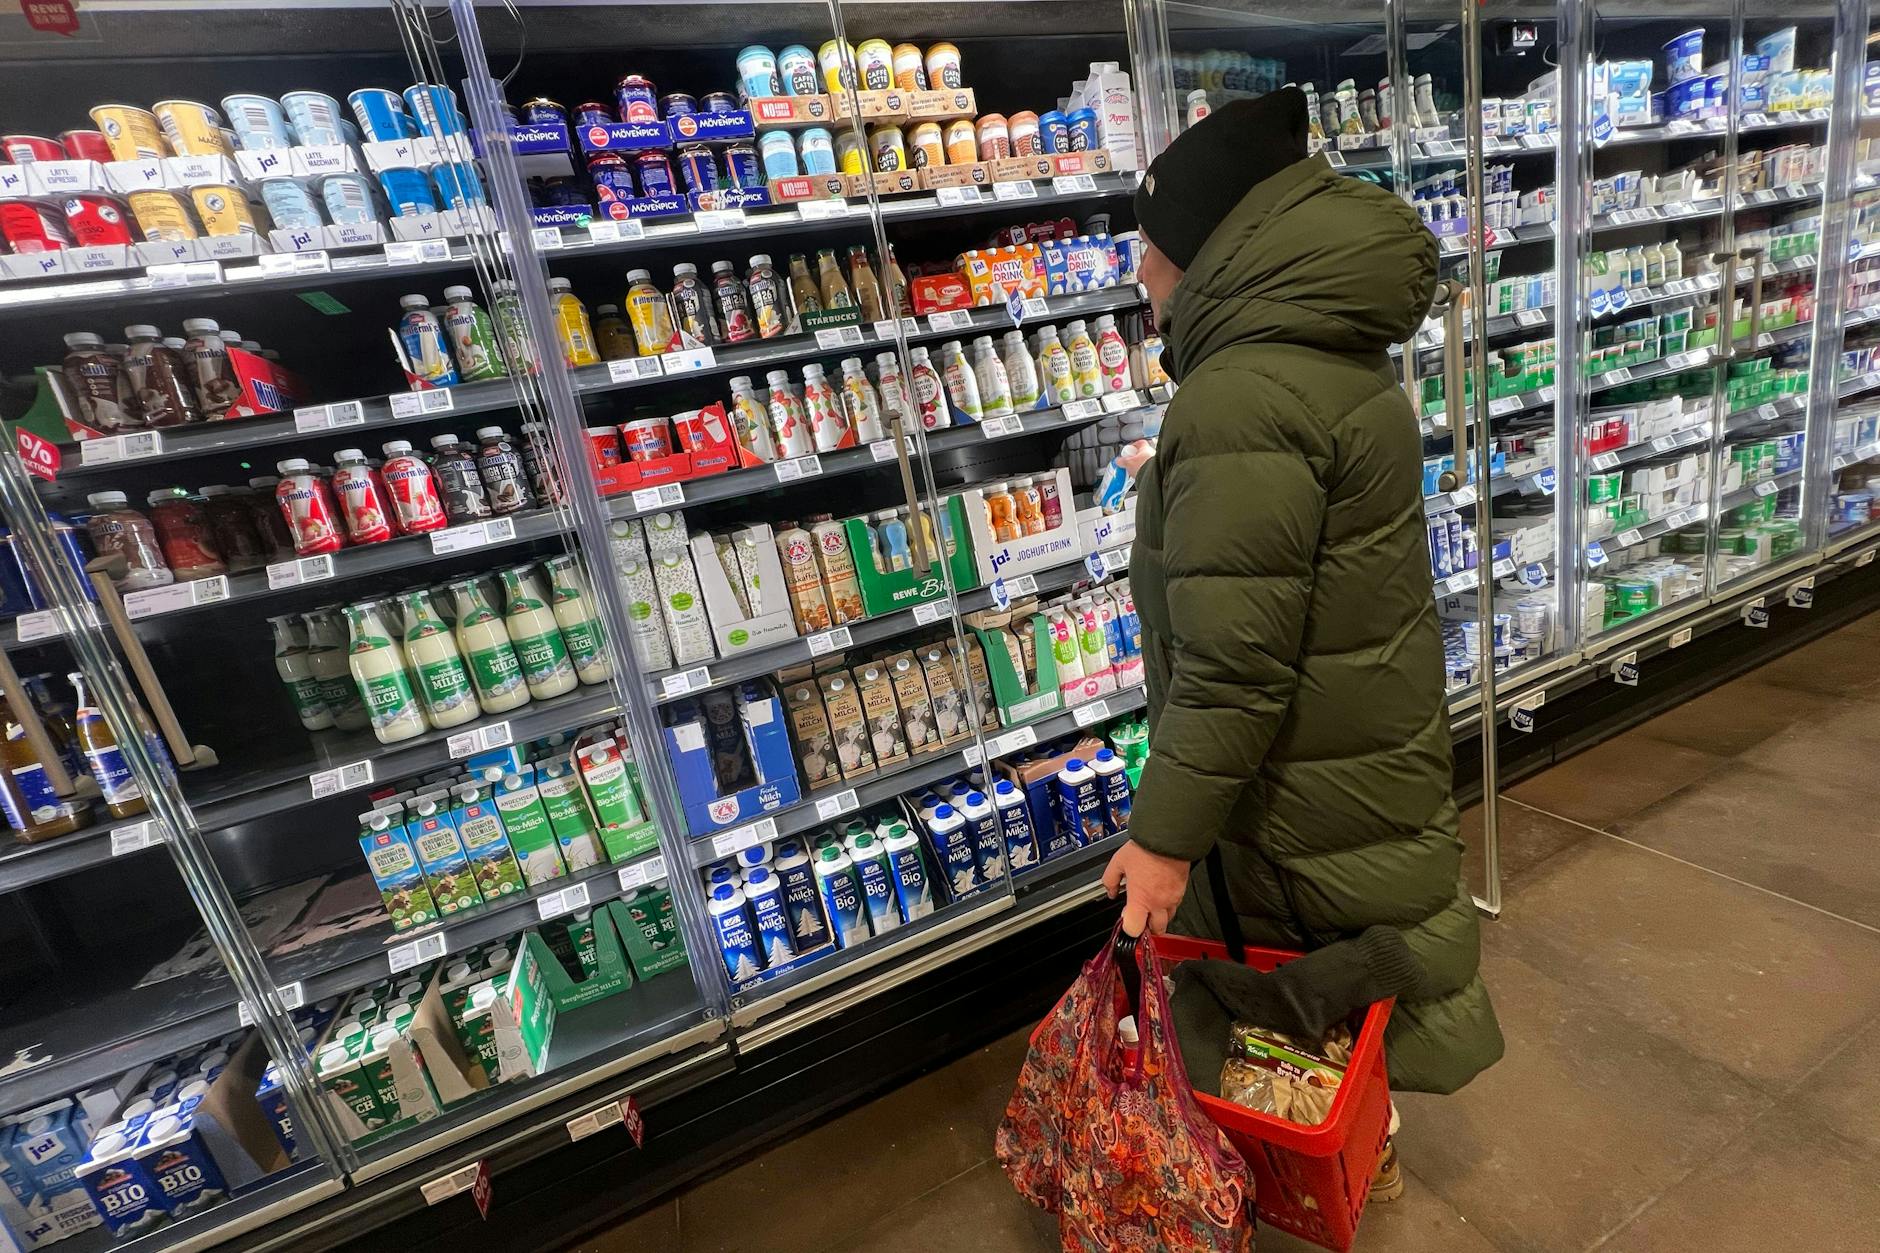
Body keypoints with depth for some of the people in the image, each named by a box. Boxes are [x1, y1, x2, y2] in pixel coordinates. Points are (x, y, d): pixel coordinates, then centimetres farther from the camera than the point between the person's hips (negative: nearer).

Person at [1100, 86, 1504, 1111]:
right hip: (1379, 758, 10)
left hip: (1308, 803, -10)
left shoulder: (1240, 403, -28)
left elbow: (1232, 662, -30)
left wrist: (1167, 836, -21)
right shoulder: (1340, 362, 6)